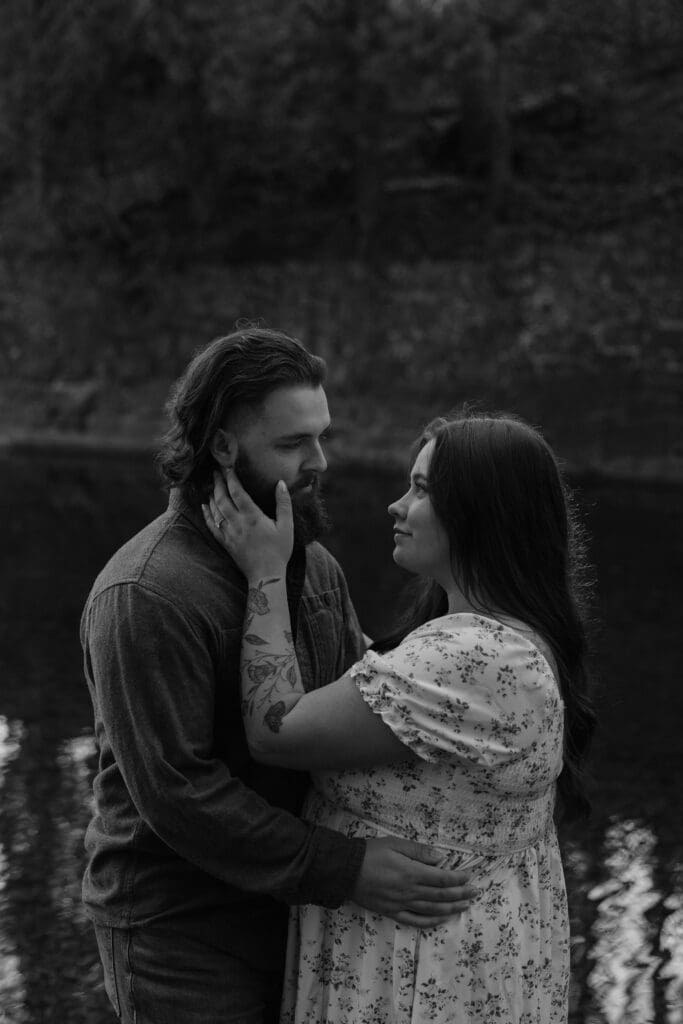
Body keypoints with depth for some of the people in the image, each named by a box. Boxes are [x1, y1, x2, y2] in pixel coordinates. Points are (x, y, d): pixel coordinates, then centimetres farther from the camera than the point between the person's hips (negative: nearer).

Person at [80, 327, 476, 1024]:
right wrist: (347, 872, -26)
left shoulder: (313, 566, 7)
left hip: (289, 911, 7)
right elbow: (177, 792, -24)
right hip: (183, 934, -7)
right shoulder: (145, 597, -21)